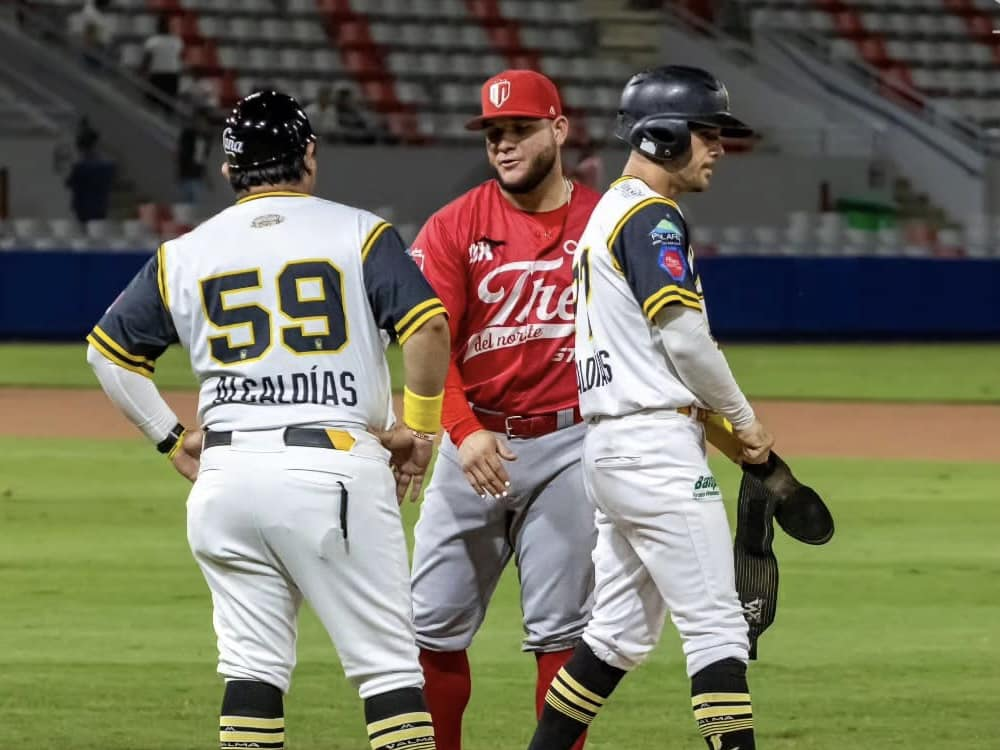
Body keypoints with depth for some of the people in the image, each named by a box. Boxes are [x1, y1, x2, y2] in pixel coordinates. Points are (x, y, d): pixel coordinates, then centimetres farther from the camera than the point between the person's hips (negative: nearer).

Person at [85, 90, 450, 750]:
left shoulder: (184, 254, 13)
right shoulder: (357, 233, 2)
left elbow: (108, 350, 17)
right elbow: (427, 325, -10)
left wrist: (172, 438, 20)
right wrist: (420, 427, 2)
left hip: (227, 474, 3)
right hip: (336, 465, -3)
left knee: (252, 667, 9)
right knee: (389, 664, 0)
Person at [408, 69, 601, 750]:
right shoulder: (454, 228, 0)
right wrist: (463, 431, -23)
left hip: (569, 446, -1)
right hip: (476, 445, 1)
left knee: (561, 631, 1)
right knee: (433, 624, 2)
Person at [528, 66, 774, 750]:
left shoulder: (608, 212, 20)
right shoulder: (653, 217, -11)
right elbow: (685, 335, -18)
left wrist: (714, 415, 13)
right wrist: (743, 418, -4)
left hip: (609, 443, 10)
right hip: (657, 443, -10)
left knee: (623, 631, 15)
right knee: (716, 625, -10)